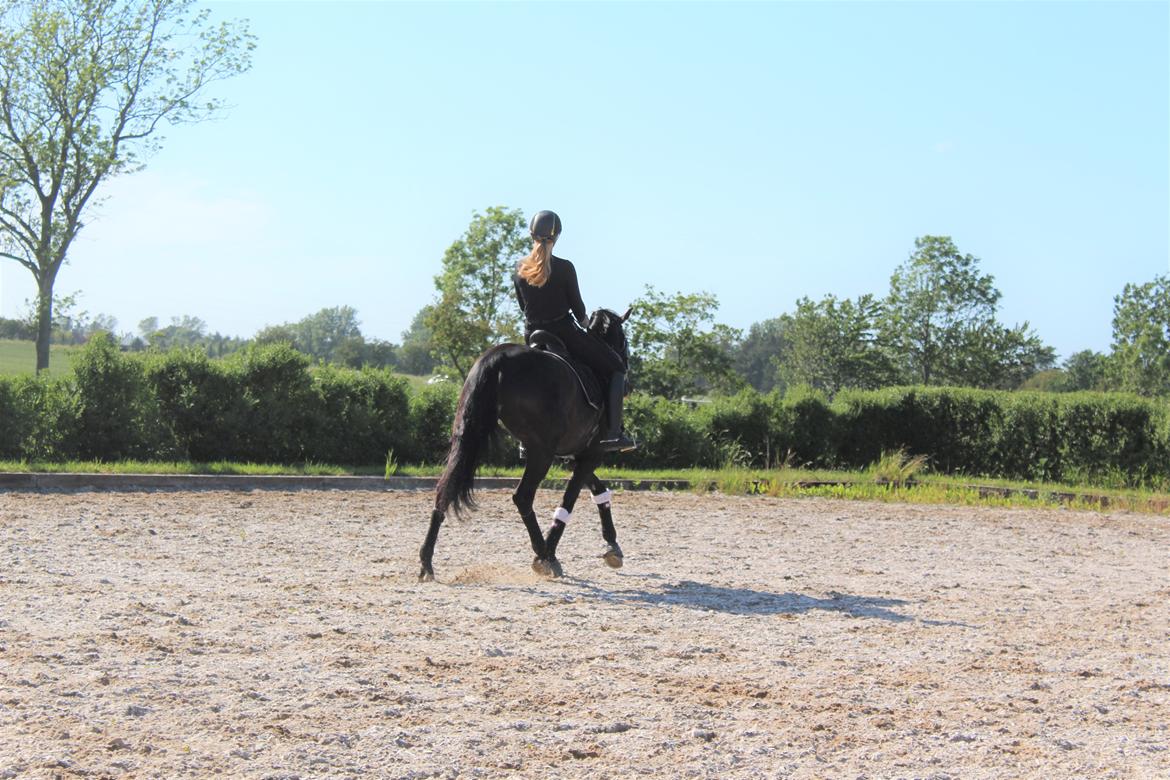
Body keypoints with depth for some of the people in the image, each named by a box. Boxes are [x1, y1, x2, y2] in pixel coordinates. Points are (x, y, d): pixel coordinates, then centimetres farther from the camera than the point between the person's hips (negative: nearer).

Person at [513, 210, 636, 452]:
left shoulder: (519, 271, 1)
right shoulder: (564, 268, -11)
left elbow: (523, 307, 10)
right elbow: (577, 305, -4)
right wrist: (582, 321, 16)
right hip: (565, 331, -5)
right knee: (616, 368, 9)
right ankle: (613, 433, -4)